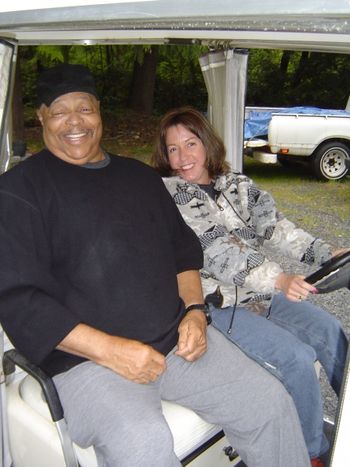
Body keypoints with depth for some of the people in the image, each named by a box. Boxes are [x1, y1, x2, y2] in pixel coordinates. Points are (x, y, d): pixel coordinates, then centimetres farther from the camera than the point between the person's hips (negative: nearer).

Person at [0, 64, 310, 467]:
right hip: (86, 358, -5)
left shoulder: (142, 176, 17)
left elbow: (184, 248, 20)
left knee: (271, 403, -1)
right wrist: (108, 350, -18)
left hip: (178, 338, 6)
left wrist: (194, 310, 1)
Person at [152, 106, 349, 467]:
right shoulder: (168, 193, -10)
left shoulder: (236, 184, 10)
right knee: (297, 357, -17)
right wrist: (279, 279, -33)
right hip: (219, 305, -7)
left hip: (263, 292, 7)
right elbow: (216, 248, -22)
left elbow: (273, 225, -1)